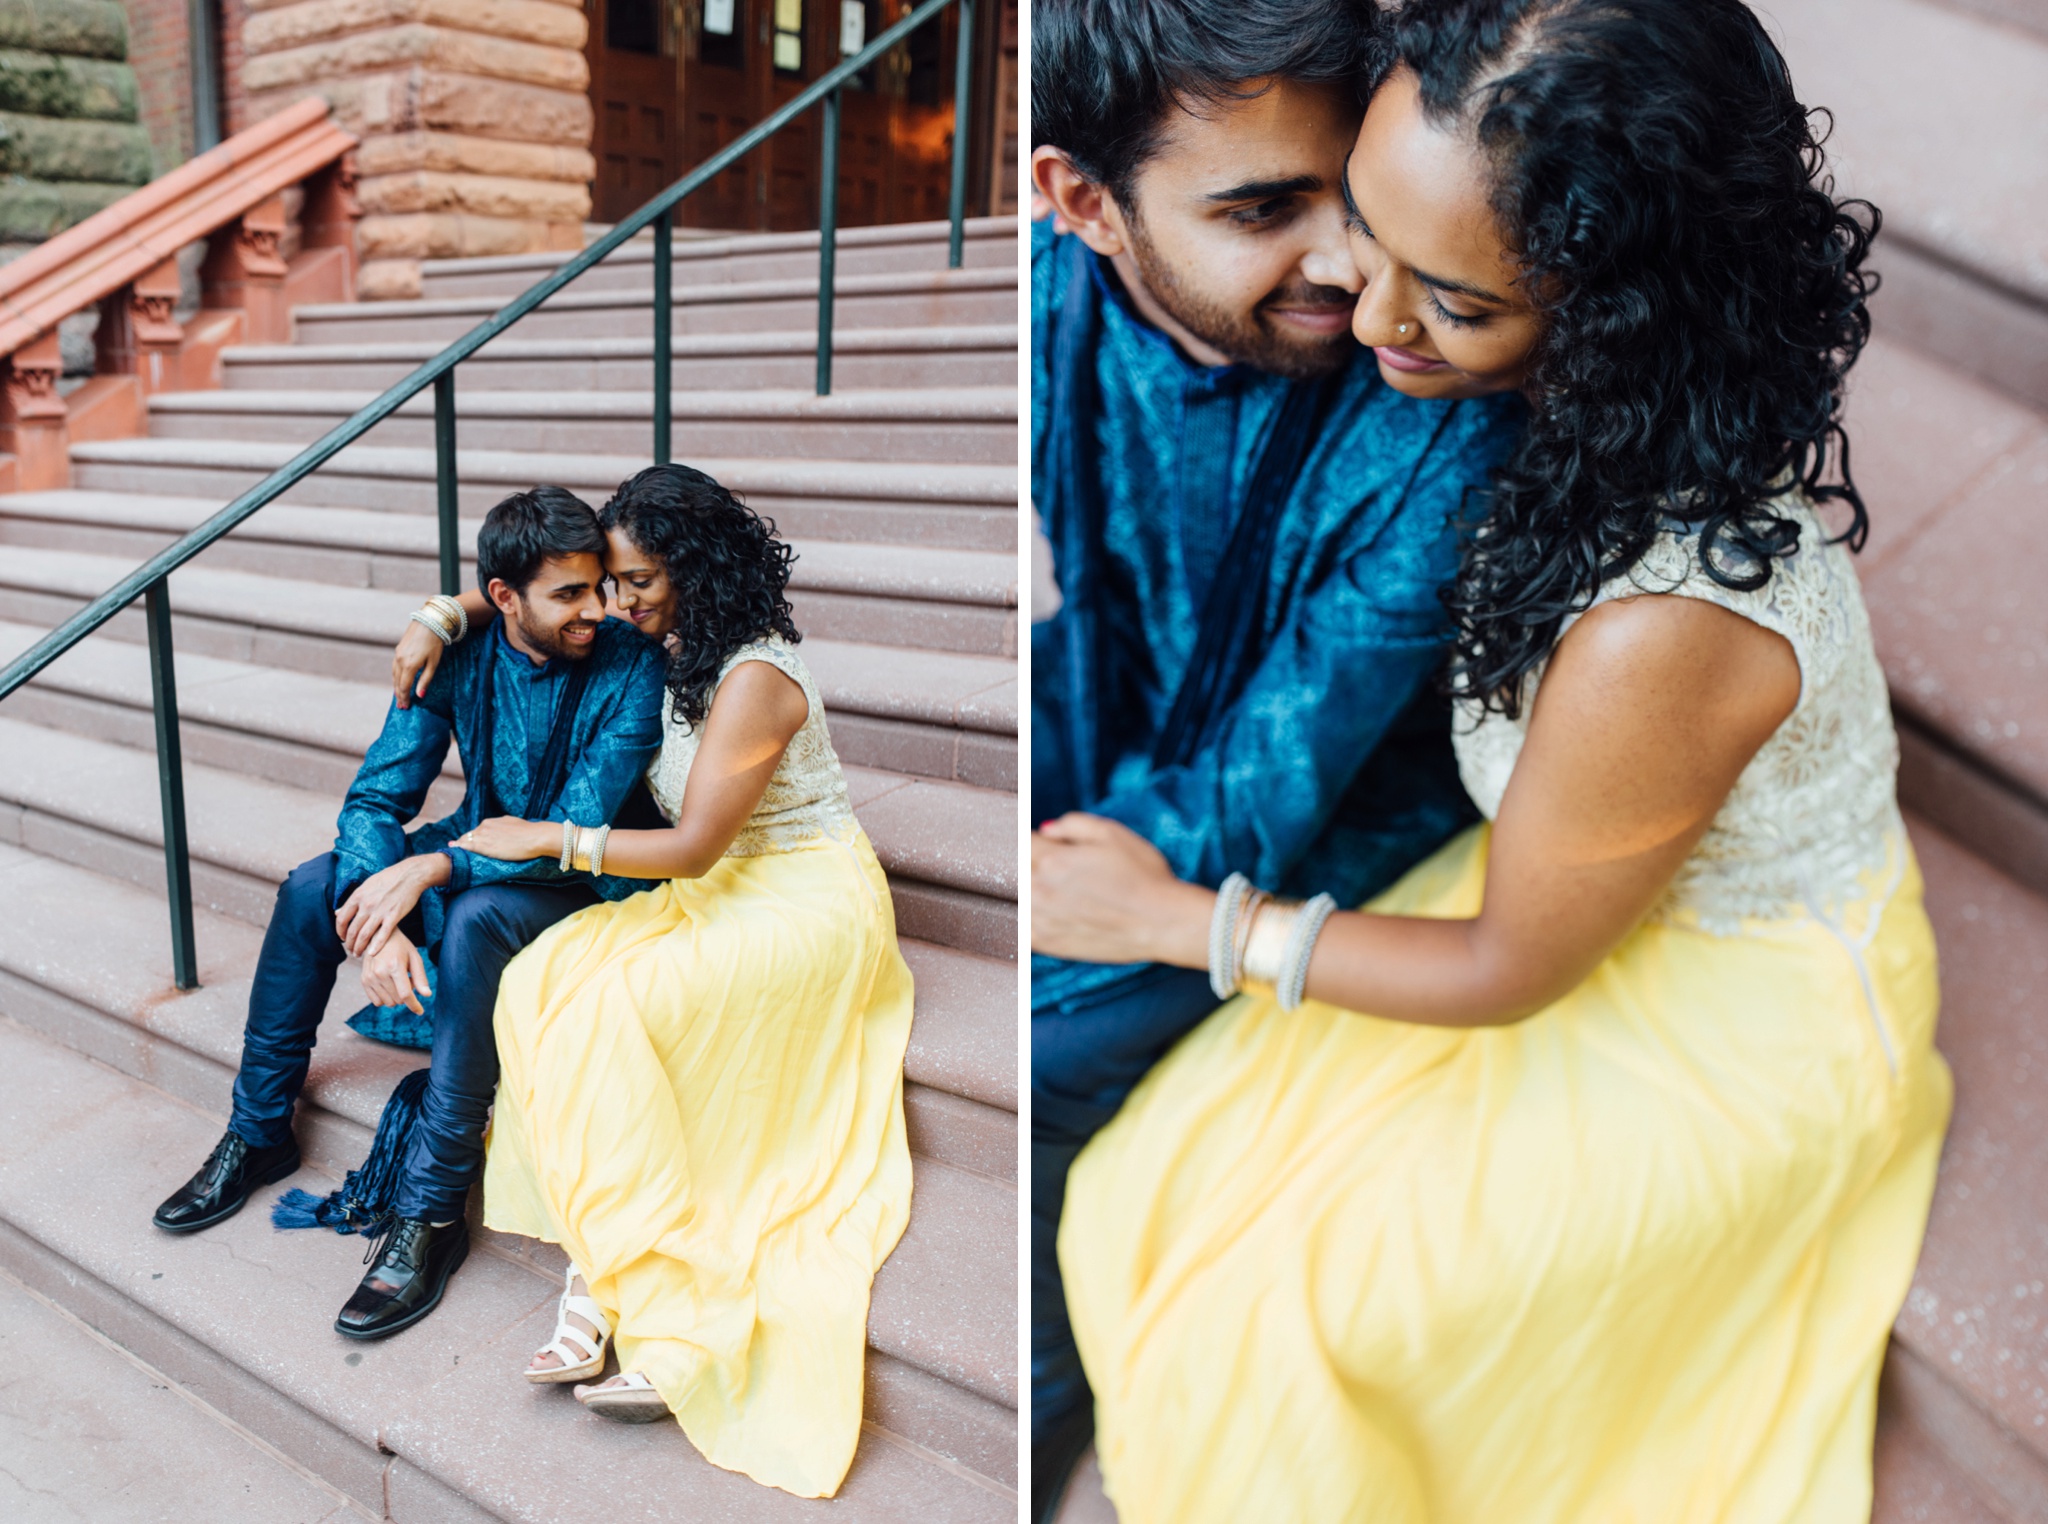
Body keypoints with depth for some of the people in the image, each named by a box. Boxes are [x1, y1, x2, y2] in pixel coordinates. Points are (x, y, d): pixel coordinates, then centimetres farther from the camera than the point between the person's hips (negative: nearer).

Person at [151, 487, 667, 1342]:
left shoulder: (630, 669, -23)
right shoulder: (459, 653, -10)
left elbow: (575, 836, -27)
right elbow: (376, 796, -12)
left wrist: (429, 868, -35)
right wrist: (378, 927, -29)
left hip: (580, 882, -5)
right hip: (480, 843, 6)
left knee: (472, 920, -35)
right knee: (312, 889, -13)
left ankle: (432, 1208, -26)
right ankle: (257, 1134, 7)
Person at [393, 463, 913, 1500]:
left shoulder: (754, 677, -20)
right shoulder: (669, 648, 7)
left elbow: (692, 846, -21)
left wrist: (546, 840, -16)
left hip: (808, 906, -8)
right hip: (721, 896, 8)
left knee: (607, 1009, -27)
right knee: (543, 982, -17)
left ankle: (660, 1311, -20)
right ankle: (602, 1263, -18)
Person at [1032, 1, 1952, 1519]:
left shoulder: (1658, 634, -41)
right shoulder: (1648, 381, -19)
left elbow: (1507, 972, -23)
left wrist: (1175, 917, -16)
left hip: (1734, 1028, -7)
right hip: (1614, 872, 7)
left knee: (1272, 1329, -6)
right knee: (1179, 1175, 1)